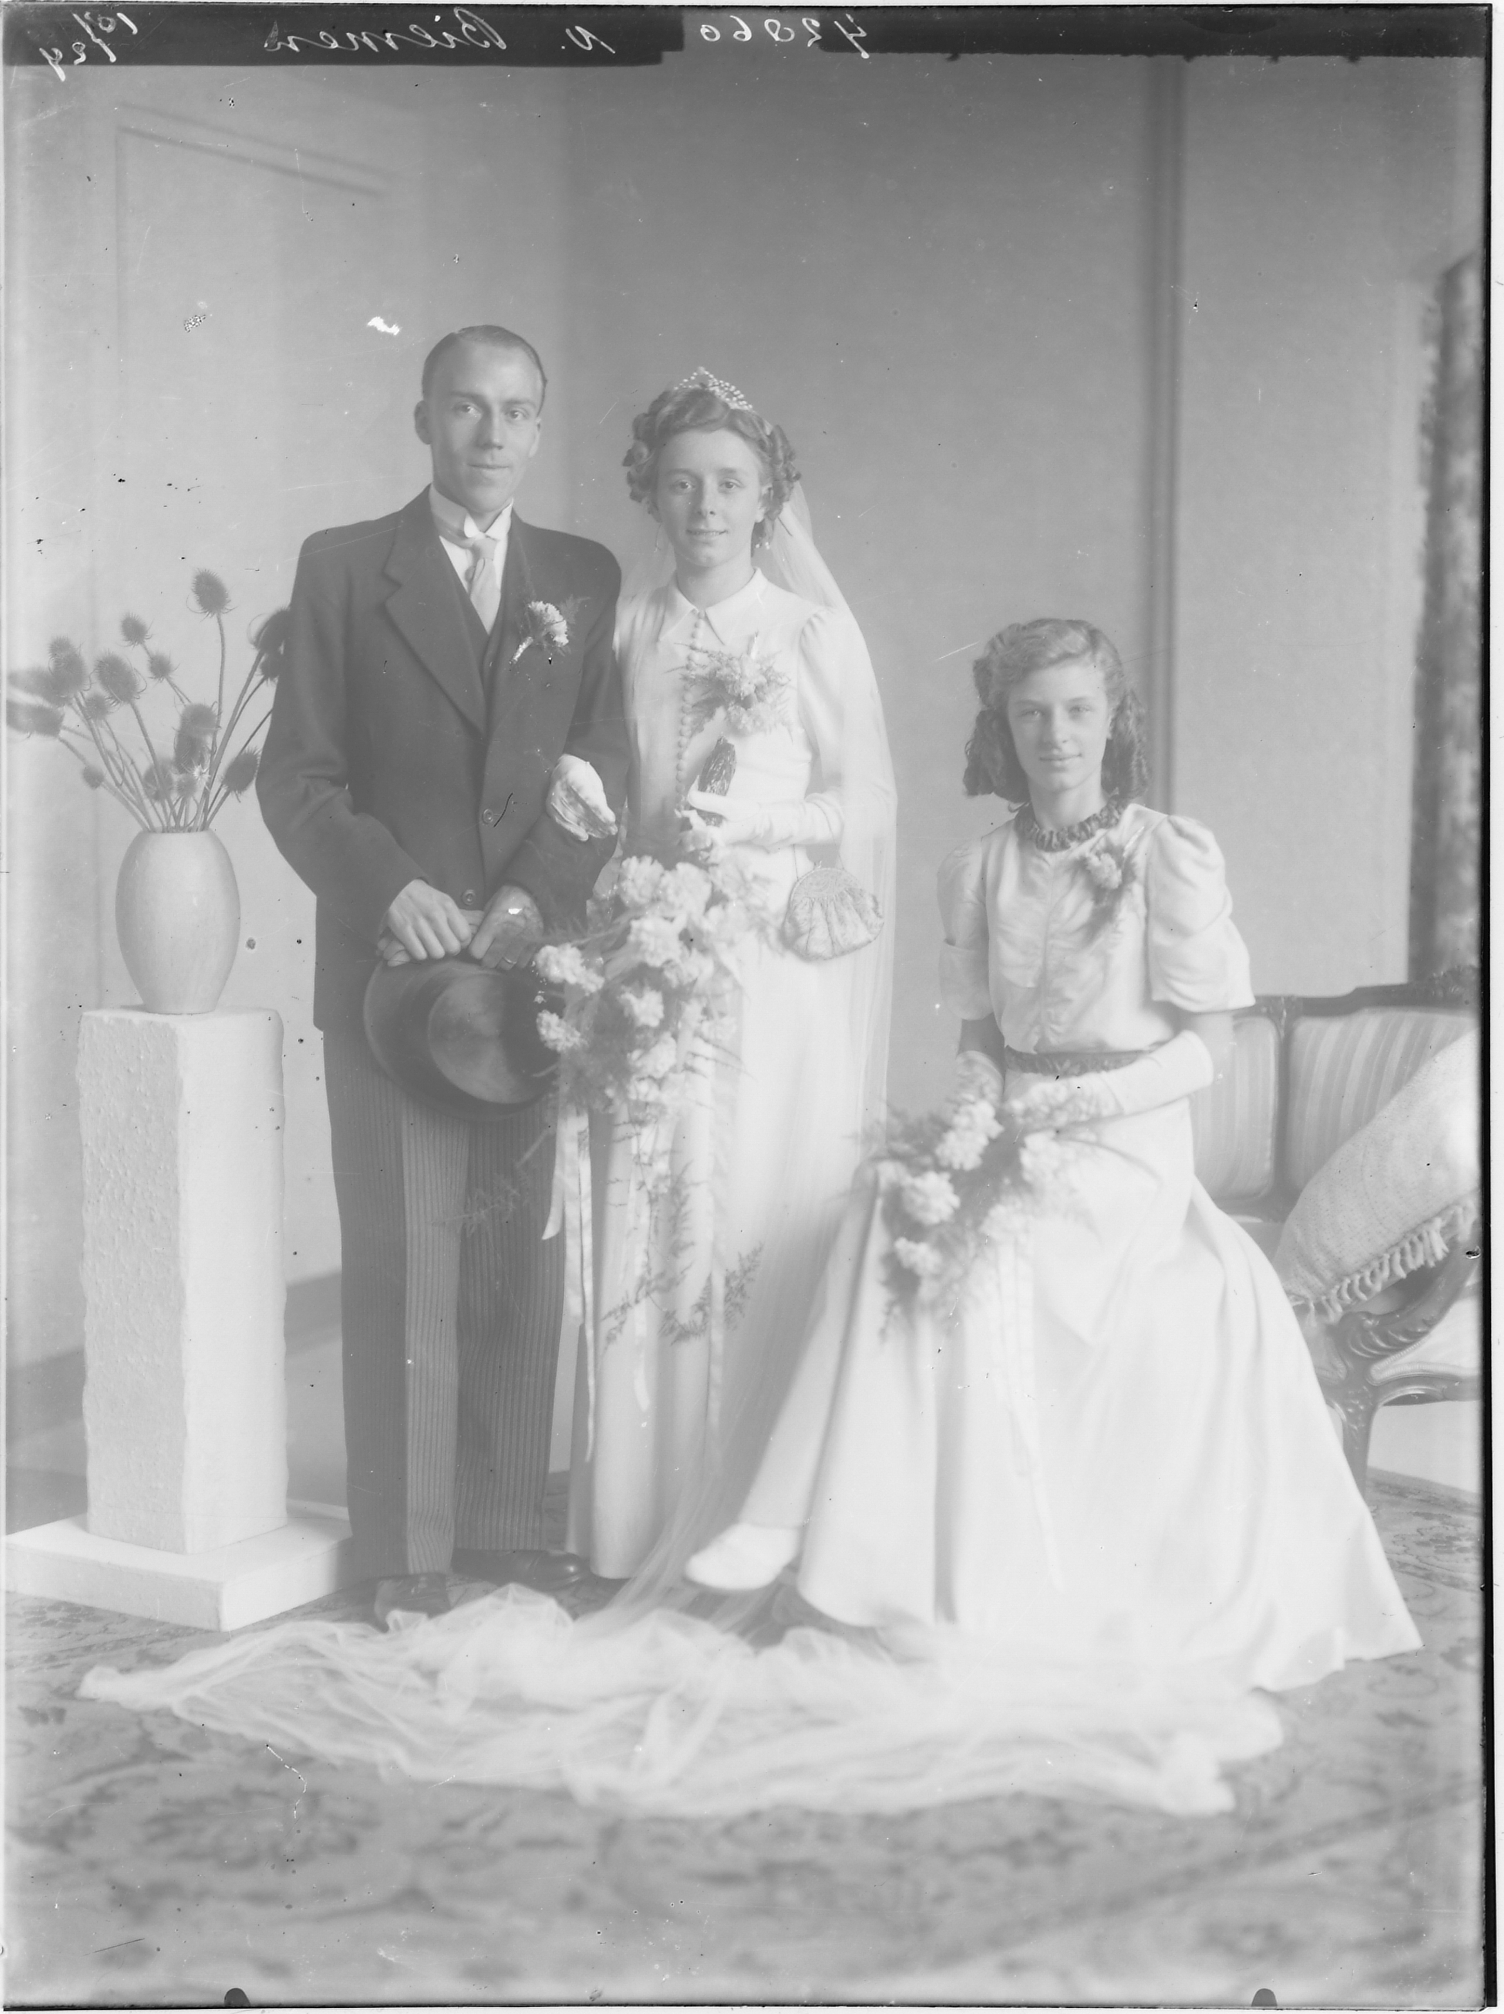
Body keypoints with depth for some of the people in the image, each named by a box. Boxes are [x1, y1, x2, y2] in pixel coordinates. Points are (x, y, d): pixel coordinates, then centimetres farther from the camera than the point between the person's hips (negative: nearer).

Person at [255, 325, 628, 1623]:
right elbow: (298, 775, 0)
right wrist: (388, 886, -15)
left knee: (522, 1261, 6)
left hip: (535, 964, 3)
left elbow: (606, 771, 5)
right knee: (402, 1264, 0)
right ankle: (406, 1551, 9)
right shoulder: (343, 568, 5)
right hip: (392, 964, -2)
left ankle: (507, 1523, 17)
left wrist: (535, 897, -11)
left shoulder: (585, 579, 12)